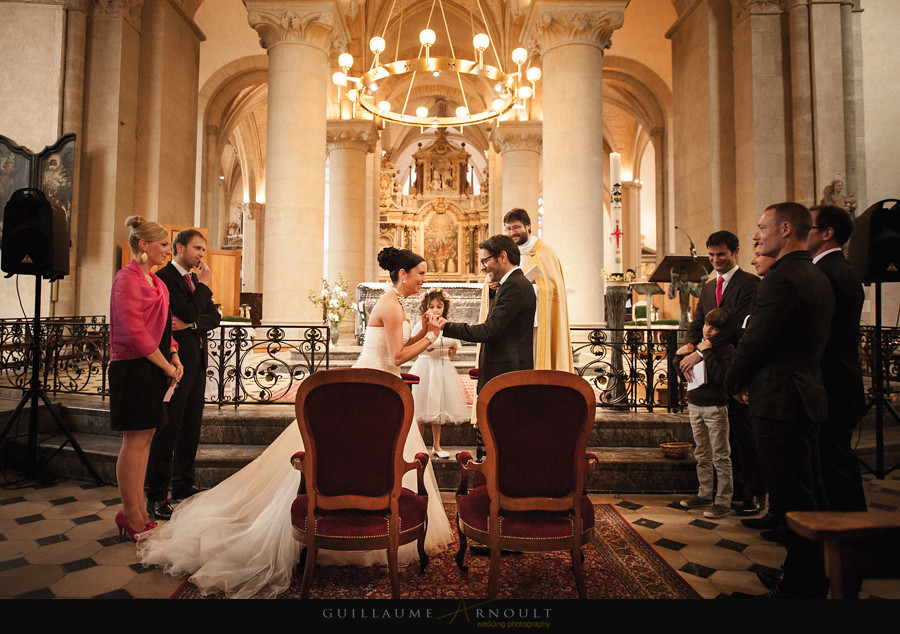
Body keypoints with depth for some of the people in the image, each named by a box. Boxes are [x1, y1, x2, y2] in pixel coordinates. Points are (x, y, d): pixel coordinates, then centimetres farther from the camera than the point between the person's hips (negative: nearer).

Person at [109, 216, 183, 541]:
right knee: (135, 440, -2)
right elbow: (134, 332, -20)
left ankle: (138, 511, 21)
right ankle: (130, 514, 11)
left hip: (153, 368, 9)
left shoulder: (155, 282, 16)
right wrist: (166, 365, -14)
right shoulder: (128, 279, -12)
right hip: (133, 368, -9)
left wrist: (174, 357, 5)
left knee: (145, 438, 12)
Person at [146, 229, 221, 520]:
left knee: (191, 428, 13)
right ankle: (157, 497, 4)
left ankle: (183, 485, 26)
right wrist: (204, 285, -9)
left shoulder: (194, 279, 17)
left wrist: (191, 325, -8)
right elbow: (188, 313, -20)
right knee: (168, 429, -4)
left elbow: (214, 316, 10)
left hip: (197, 362, 8)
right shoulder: (164, 277, -10)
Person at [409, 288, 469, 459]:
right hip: (425, 367, -3)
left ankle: (436, 445, 23)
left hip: (443, 368, 3)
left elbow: (451, 355, 13)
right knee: (420, 411, -1)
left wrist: (453, 348, -8)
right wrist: (424, 348, -20)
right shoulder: (420, 326, -3)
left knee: (438, 408, 11)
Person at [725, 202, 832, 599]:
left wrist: (735, 382, 0)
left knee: (791, 501, -1)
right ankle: (812, 580, 31)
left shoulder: (781, 278, -17)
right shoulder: (818, 277, 15)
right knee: (804, 495, 19)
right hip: (809, 395, 10)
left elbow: (755, 340, -18)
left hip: (779, 401, -10)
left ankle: (802, 586, 11)